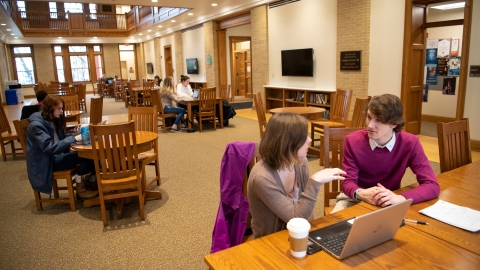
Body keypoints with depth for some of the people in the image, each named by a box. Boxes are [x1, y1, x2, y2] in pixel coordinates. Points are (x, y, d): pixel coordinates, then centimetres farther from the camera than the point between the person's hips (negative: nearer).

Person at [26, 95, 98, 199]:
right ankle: (81, 188, -8)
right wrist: (73, 139, -27)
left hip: (55, 156, 8)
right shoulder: (36, 125, -19)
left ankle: (91, 183, 0)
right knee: (85, 156, -24)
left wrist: (79, 135, -3)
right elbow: (49, 147, -28)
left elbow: (63, 136, 16)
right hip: (45, 163, -8)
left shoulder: (53, 120, 7)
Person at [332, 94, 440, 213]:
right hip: (355, 198, -1)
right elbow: (348, 181, -13)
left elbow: (432, 185, -18)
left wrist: (399, 198, -37)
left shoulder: (410, 143, -16)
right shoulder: (353, 141, -16)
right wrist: (361, 194, -37)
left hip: (390, 202, 1)